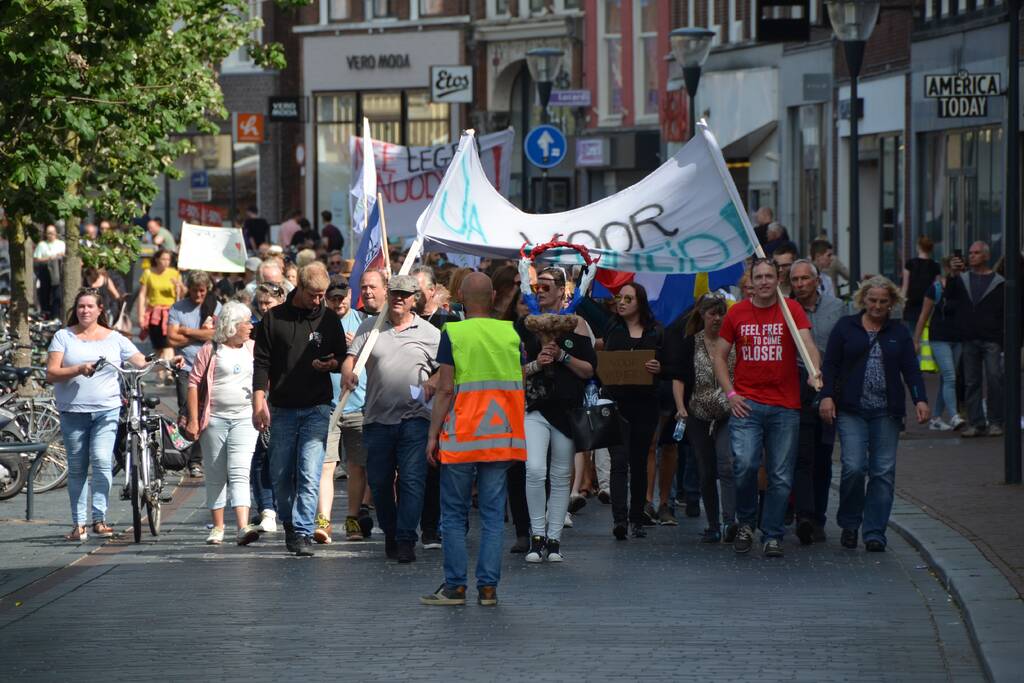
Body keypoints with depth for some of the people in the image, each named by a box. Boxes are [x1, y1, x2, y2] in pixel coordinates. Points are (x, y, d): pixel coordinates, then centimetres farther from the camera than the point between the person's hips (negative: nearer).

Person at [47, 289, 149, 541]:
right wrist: (79, 370, -17)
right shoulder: (63, 337, 7)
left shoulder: (114, 339, 9)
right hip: (73, 412, 1)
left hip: (106, 410, -1)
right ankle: (79, 524, 11)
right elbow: (51, 373, -2)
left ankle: (99, 519, -13)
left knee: (102, 461, -16)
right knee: (77, 468, 5)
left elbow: (143, 363, 10)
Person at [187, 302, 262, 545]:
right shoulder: (210, 350, 0)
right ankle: (218, 527, 17)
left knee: (239, 473, -11)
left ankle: (243, 527, -23)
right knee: (216, 476, 6)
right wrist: (193, 420, -6)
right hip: (215, 419, -1)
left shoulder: (253, 349, 12)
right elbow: (194, 383, -2)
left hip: (245, 418, 1)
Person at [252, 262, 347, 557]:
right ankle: (289, 525, 26)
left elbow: (343, 358, 17)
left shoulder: (329, 319, 8)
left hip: (316, 408, -1)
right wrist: (259, 401, -6)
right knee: (281, 476, 6)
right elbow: (261, 363, 3)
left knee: (309, 475, -13)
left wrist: (332, 364, -8)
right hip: (281, 409, 1)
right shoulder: (274, 318, 4)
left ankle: (303, 532, -14)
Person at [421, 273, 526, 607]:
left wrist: (433, 433, -3)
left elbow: (446, 389, -9)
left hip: (461, 438, -3)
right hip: (501, 438, 3)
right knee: (493, 514, 6)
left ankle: (456, 586, 4)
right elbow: (521, 387, 9)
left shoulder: (453, 334, -6)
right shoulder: (511, 334, 5)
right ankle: (488, 587, 3)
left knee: (454, 514, 6)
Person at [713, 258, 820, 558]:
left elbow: (807, 343, -13)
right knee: (745, 463, -16)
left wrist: (814, 372, -33)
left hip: (785, 406, 0)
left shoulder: (791, 309, 1)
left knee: (781, 476, 3)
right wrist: (730, 393, 0)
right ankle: (746, 522, 7)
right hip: (746, 403, 0)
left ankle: (773, 536, 14)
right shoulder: (736, 313, 7)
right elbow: (720, 356, 12)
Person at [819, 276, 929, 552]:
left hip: (887, 413, 2)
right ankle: (849, 524, 8)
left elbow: (911, 369, 7)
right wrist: (827, 396, -8)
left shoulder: (899, 333, 13)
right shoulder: (845, 327, 8)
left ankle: (874, 532, 3)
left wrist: (920, 400, -8)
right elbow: (830, 364, 4)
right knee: (854, 467, -13)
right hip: (851, 410, -2)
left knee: (883, 472, -2)